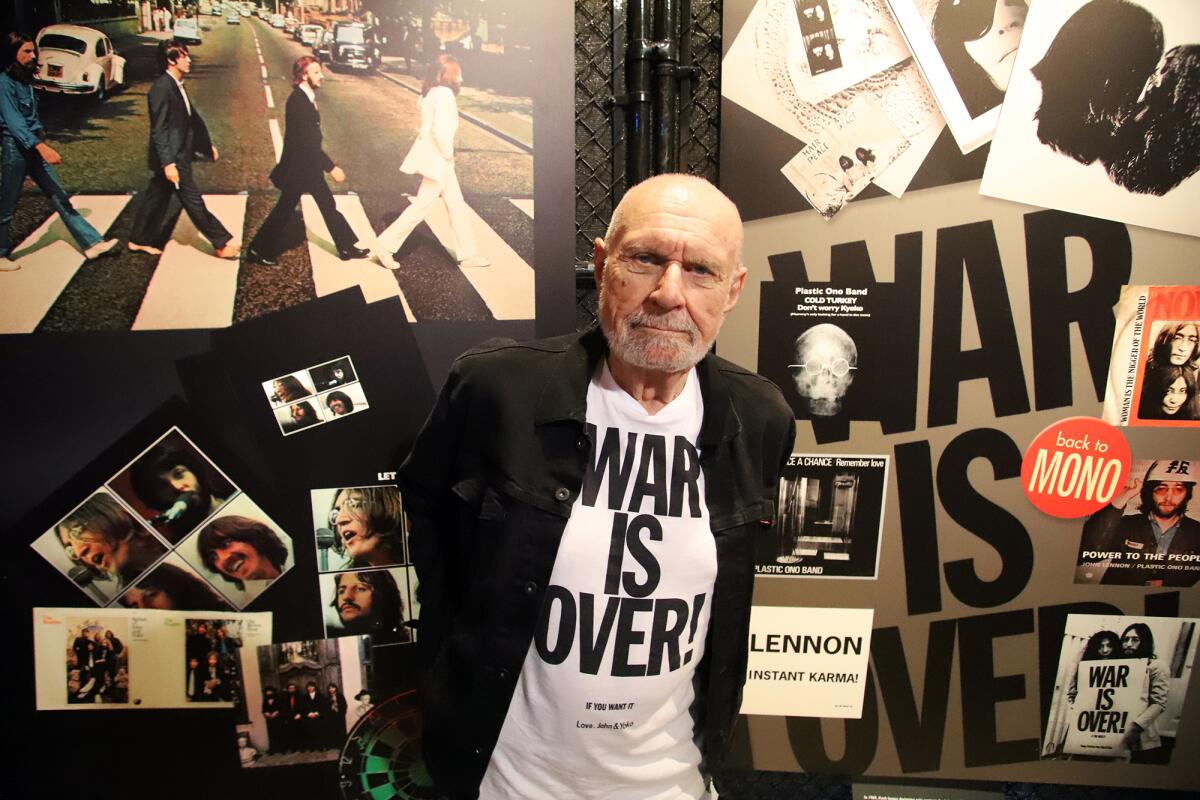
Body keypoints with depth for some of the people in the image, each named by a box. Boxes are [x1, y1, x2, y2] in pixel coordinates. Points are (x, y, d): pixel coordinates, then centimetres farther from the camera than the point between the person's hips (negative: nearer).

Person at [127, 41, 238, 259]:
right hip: (173, 158, -10)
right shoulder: (161, 88, -18)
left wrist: (207, 144, 24)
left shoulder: (177, 85, 11)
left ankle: (140, 240, 30)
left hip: (179, 154, 10)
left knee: (156, 198, 18)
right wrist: (168, 163, -24)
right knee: (193, 201, -2)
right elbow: (159, 130, -20)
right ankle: (222, 243, 5)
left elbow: (192, 117, 21)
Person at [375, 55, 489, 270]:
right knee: (421, 207, 0)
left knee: (457, 206, 13)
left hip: (436, 157, 10)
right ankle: (386, 245, 8)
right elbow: (441, 130, -28)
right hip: (437, 159, -10)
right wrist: (448, 155, -14)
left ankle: (467, 255, 20)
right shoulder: (444, 93, -19)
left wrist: (446, 155, 11)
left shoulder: (432, 92, 9)